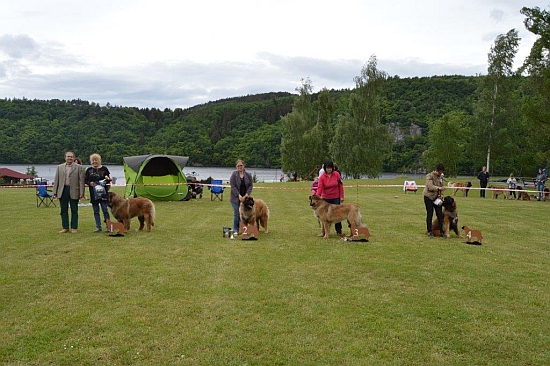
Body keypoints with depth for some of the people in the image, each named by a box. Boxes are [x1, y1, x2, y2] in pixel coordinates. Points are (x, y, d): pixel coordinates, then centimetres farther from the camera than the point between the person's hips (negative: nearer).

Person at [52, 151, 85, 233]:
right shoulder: (59, 167, 10)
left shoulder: (78, 167, 2)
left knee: (74, 211, 3)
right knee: (64, 210, 7)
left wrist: (81, 193, -8)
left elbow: (81, 180, -2)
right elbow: (56, 180, 9)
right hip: (62, 191, 3)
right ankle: (65, 227, 15)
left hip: (74, 191, -3)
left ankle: (74, 228, 11)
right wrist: (55, 192, 2)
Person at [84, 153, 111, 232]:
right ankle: (98, 227, 14)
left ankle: (108, 226, 3)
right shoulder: (89, 170, 9)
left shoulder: (104, 169, 2)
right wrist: (90, 183, -8)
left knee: (105, 209, -5)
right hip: (93, 193, 3)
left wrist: (107, 180, -17)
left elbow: (109, 180, 5)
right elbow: (85, 180, 11)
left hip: (103, 193, -3)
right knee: (96, 211, 7)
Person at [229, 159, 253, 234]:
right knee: (236, 214, -2)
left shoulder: (248, 175, 5)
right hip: (236, 198, -2)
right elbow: (232, 186, -10)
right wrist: (239, 195, -17)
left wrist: (247, 194, -10)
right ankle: (235, 230, 8)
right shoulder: (234, 174, -4)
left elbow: (250, 185, 4)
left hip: (245, 197, 2)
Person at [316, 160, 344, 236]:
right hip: (326, 198, 0)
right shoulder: (322, 177, -9)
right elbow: (320, 188, -17)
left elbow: (340, 186, -2)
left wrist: (341, 196, -3)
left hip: (336, 198, 0)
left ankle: (339, 231, 10)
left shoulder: (336, 174, -6)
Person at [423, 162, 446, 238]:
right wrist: (439, 188, -40)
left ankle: (442, 231, 11)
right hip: (429, 197, -5)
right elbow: (430, 186, -25)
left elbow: (441, 187, 15)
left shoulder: (440, 177, 8)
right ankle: (429, 231, 8)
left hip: (437, 198, 5)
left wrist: (440, 194, -2)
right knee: (429, 214, 0)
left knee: (440, 214, 2)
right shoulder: (429, 176, -12)